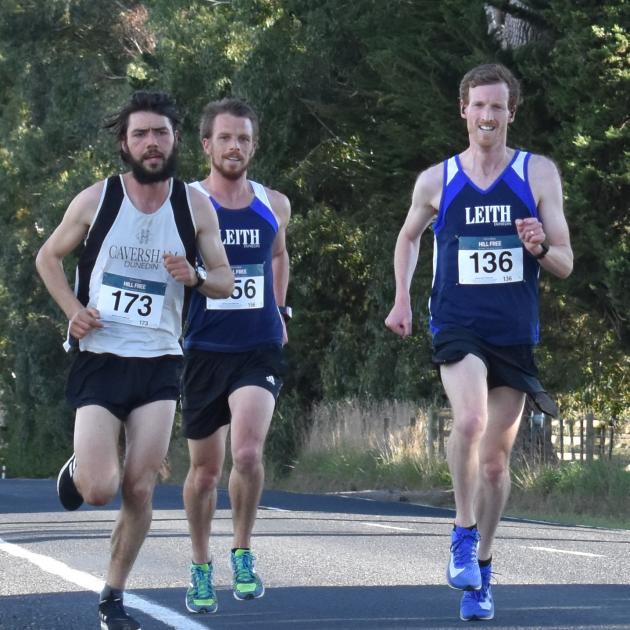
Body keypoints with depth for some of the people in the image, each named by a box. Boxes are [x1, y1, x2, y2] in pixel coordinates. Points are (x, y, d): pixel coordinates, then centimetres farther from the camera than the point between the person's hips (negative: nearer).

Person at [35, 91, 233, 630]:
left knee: (140, 490, -4)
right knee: (100, 491, -13)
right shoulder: (96, 200, -4)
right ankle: (77, 469, 24)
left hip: (159, 364, 2)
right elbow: (49, 257, 10)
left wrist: (195, 278, -15)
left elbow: (226, 281, 8)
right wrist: (73, 310, -7)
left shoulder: (195, 206, 1)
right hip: (99, 360, -2)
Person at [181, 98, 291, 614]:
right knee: (205, 469, 8)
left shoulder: (274, 205, 7)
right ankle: (201, 568, 27)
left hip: (260, 350, 1)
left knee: (248, 452, -21)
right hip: (203, 352, -1)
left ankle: (243, 554, 0)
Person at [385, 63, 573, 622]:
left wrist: (540, 247, -20)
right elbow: (409, 237, 23)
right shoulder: (436, 181, 3)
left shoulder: (539, 173, 1)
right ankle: (463, 535, -12)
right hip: (457, 326, -1)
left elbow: (566, 265, 2)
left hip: (516, 334, 1)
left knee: (496, 459, 8)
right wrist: (402, 298, 9)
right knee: (470, 420, -29)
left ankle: (480, 569, 24)